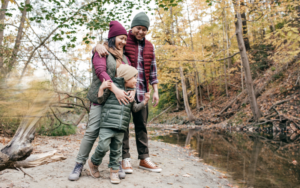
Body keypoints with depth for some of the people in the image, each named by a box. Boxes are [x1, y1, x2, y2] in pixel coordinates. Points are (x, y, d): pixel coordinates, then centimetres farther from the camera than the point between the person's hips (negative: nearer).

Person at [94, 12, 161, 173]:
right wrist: (99, 46, -27)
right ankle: (125, 159, 9)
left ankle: (144, 159, 14)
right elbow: (107, 44, -1)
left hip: (141, 91, 4)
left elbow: (152, 70, 15)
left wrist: (155, 91, 8)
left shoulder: (149, 47, 14)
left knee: (141, 125, 7)